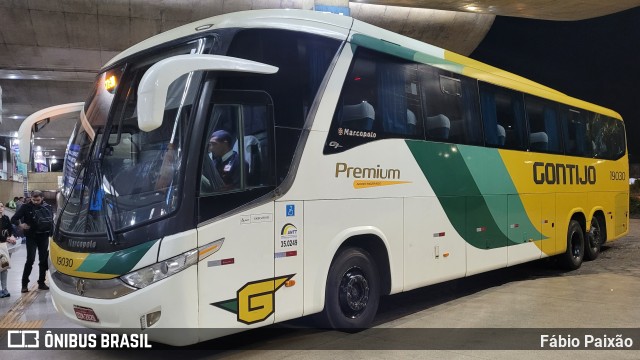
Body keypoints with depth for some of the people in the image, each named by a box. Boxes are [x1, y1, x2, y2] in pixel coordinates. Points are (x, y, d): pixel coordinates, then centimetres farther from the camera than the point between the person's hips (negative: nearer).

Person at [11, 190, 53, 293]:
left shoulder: (47, 207, 4)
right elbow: (14, 219, -4)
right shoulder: (26, 207, -4)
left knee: (44, 260, 6)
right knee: (30, 260, -7)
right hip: (31, 237, -3)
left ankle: (41, 282, 16)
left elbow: (52, 220, 12)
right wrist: (20, 224, -24)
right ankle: (24, 284, 3)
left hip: (44, 237, 3)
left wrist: (51, 232, -2)